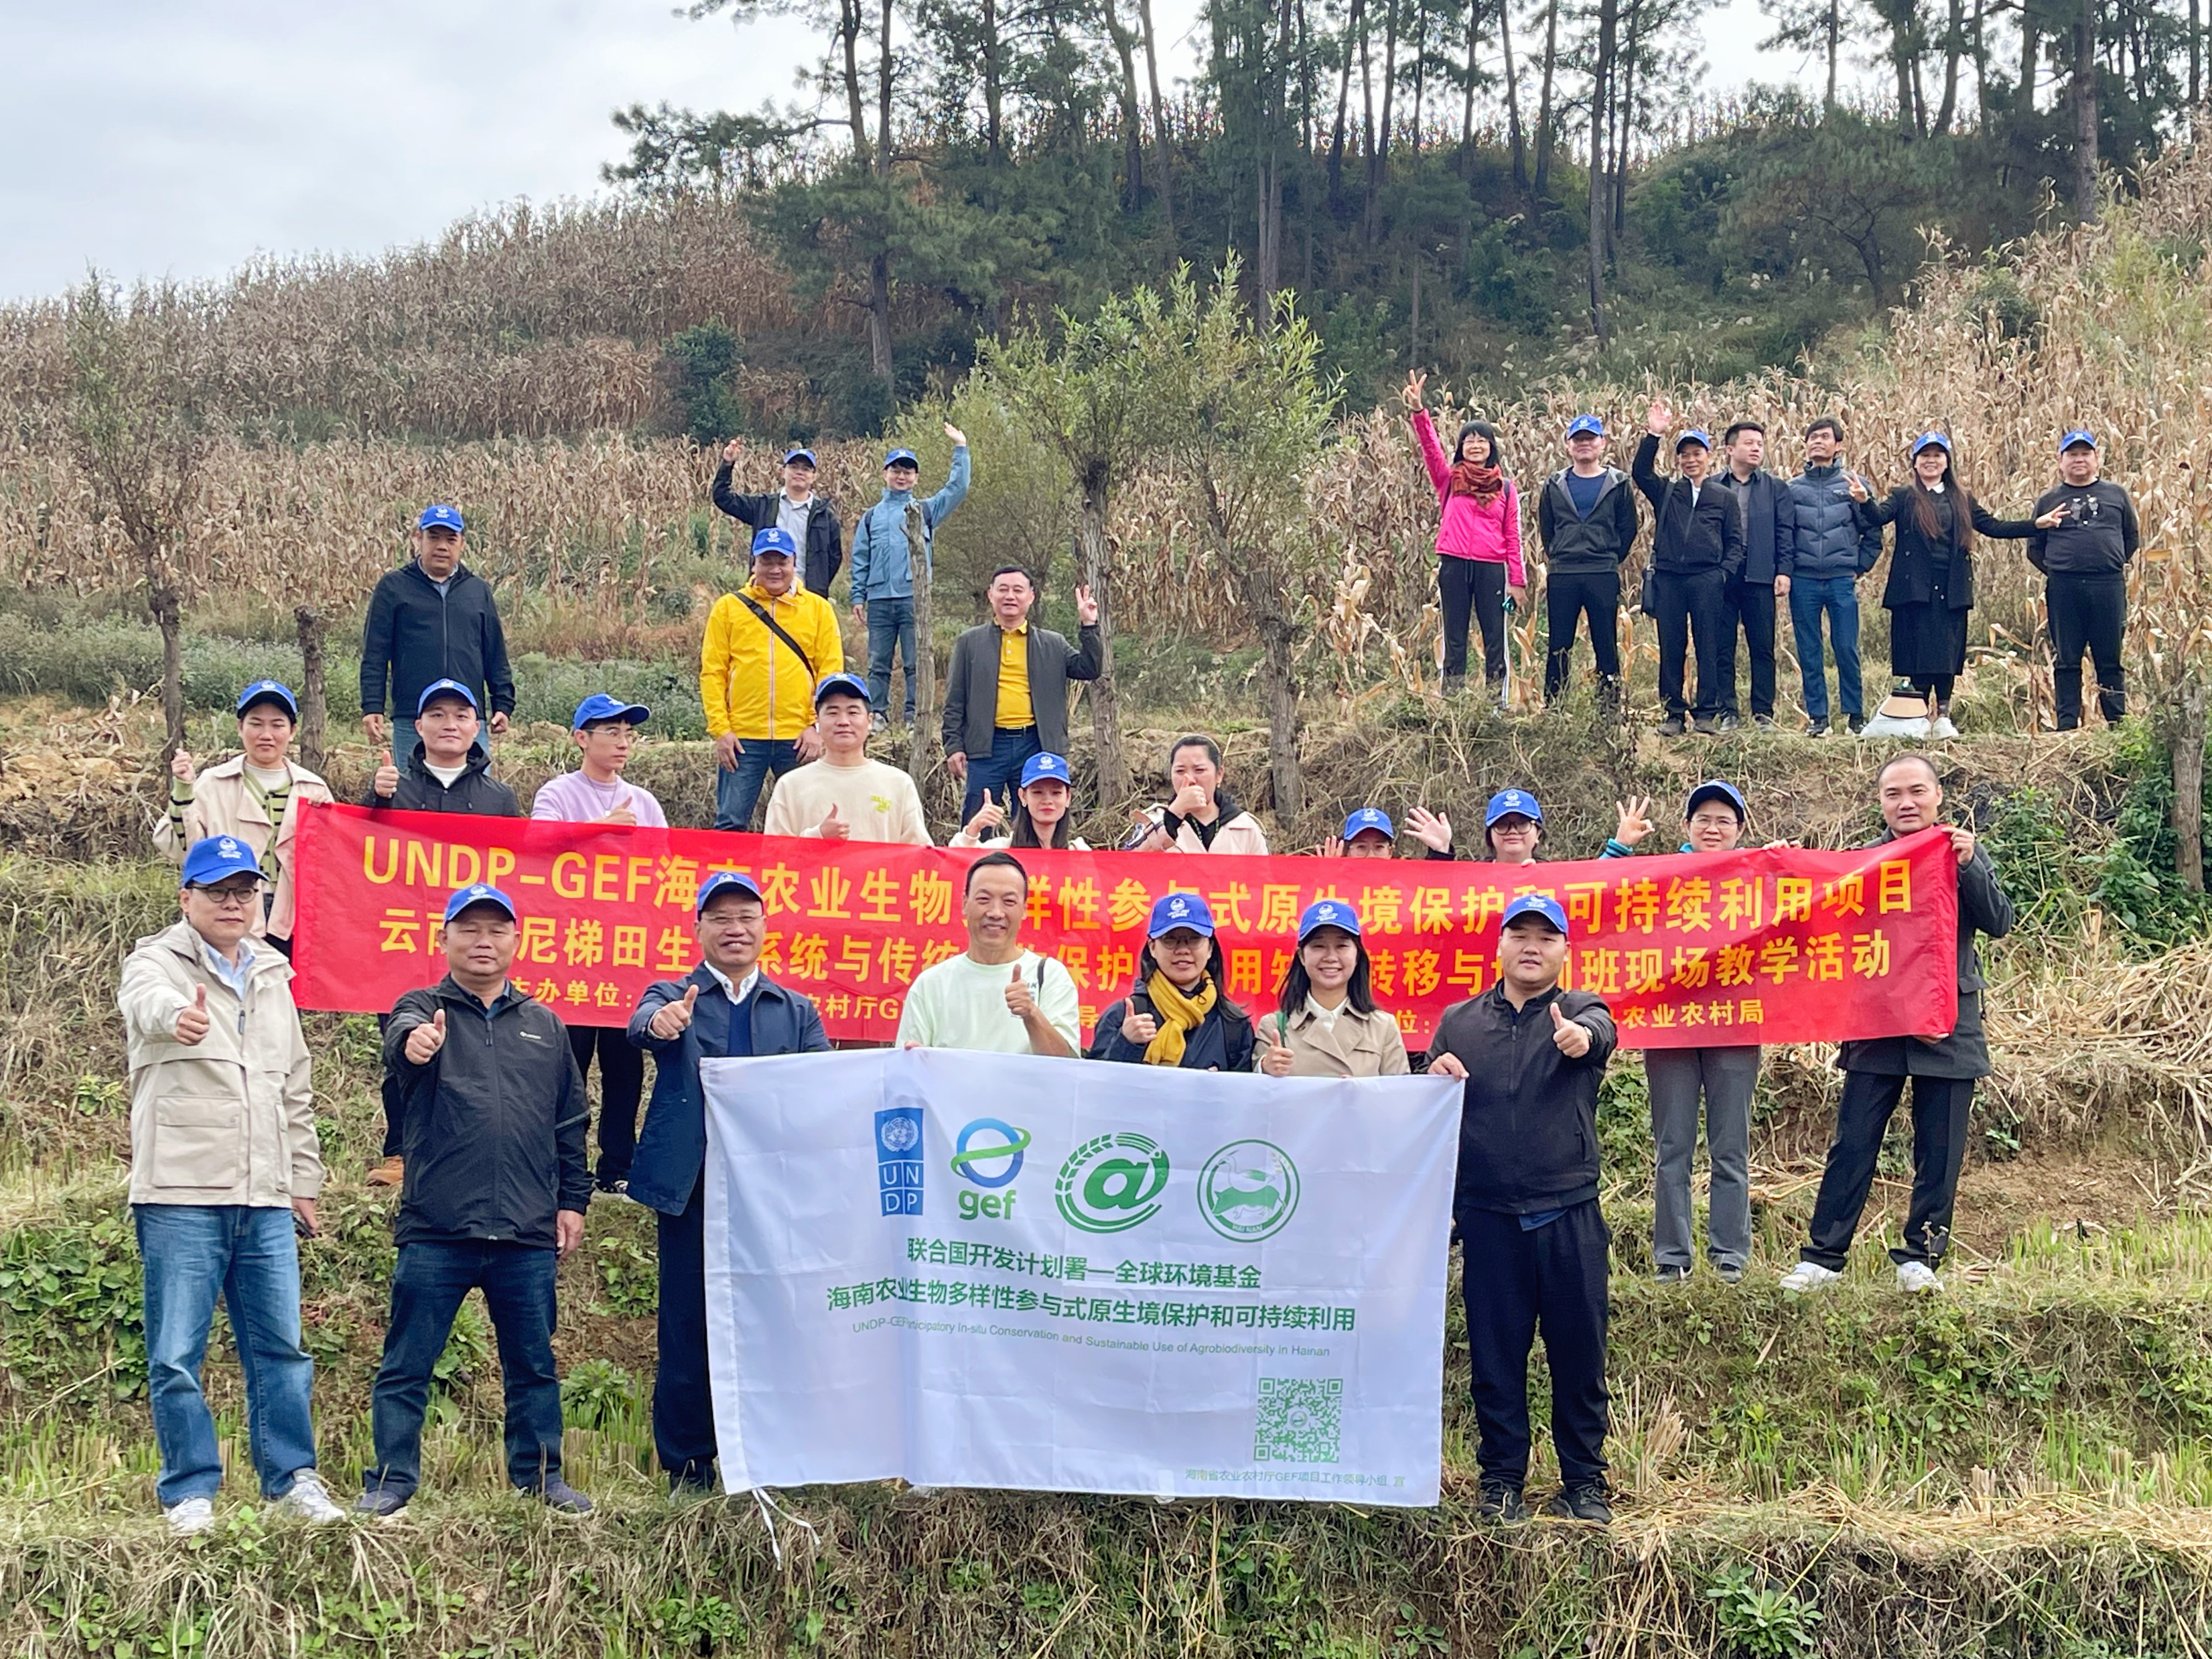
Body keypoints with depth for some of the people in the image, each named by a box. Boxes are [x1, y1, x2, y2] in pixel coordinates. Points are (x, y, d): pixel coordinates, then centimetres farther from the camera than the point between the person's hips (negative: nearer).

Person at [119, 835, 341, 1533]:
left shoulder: (271, 976, 18)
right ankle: (190, 1491, 10)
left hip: (266, 1200, 5)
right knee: (176, 1356, -1)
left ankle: (292, 1478, 18)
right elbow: (147, 999, -27)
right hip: (181, 1195, -5)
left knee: (281, 1346, 7)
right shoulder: (159, 960, 0)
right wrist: (177, 1015, -51)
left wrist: (304, 1178, 20)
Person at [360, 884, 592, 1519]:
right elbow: (400, 1037, -21)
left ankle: (539, 1476, 21)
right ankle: (391, 1481, 11)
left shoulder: (545, 1026, 15)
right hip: (435, 1230, -3)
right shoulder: (424, 1010, 5)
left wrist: (573, 1199, 11)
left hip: (527, 1234, 3)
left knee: (534, 1365, 10)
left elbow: (571, 1122, 18)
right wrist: (413, 1041, -45)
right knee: (406, 1365, 2)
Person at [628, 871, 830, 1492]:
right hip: (691, 1188, -2)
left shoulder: (797, 1011, 16)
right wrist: (660, 1022, -40)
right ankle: (687, 1467, 12)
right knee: (687, 1331, 1)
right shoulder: (673, 997, 8)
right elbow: (642, 1024, -16)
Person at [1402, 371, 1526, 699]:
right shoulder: (1449, 480, 8)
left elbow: (1513, 537, 9)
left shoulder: (1505, 488, 10)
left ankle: (1497, 701, 6)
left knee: (1495, 638, 2)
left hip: (1492, 569, 0)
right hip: (1454, 565, 0)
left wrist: (1517, 580, 5)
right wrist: (1418, 411, -21)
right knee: (1454, 638, 4)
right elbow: (1430, 447, -6)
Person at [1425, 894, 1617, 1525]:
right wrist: (1434, 1078, -10)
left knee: (1580, 1355, 4)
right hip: (1488, 1218, 1)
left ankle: (1584, 1481, 16)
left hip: (1569, 1216, -1)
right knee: (1495, 1357, 5)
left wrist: (1581, 1038, -47)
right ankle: (1502, 1479, 17)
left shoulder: (1581, 1012, 3)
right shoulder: (1459, 1022, 11)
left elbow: (1599, 1033, -22)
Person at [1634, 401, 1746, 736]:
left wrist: (1725, 573, -6)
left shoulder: (1724, 498, 11)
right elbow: (1641, 472, -6)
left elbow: (1735, 541, 10)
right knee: (1671, 650, 3)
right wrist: (1654, 436, -17)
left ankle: (1708, 714, 5)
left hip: (1707, 581, -1)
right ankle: (1673, 714, 8)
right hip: (1668, 579, 1)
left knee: (1708, 649, 0)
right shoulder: (1665, 492, 11)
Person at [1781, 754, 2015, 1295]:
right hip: (1876, 1025, 0)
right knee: (1852, 1146, 0)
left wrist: (1968, 865, -18)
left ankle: (1919, 1257, 13)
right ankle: (1822, 1256, 4)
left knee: (1939, 1152, 4)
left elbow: (1998, 923, -6)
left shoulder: (1967, 854, 5)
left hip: (1947, 1027, 0)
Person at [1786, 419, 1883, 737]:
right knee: (1809, 654, 3)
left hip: (1842, 580, -2)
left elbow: (1873, 535, 8)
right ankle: (1817, 717, 10)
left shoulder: (1853, 485, 5)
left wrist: (1858, 568, 3)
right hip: (1803, 581, 2)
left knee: (1847, 650, -3)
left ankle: (1855, 716, 6)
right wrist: (1785, 571, 5)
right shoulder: (1793, 488, 9)